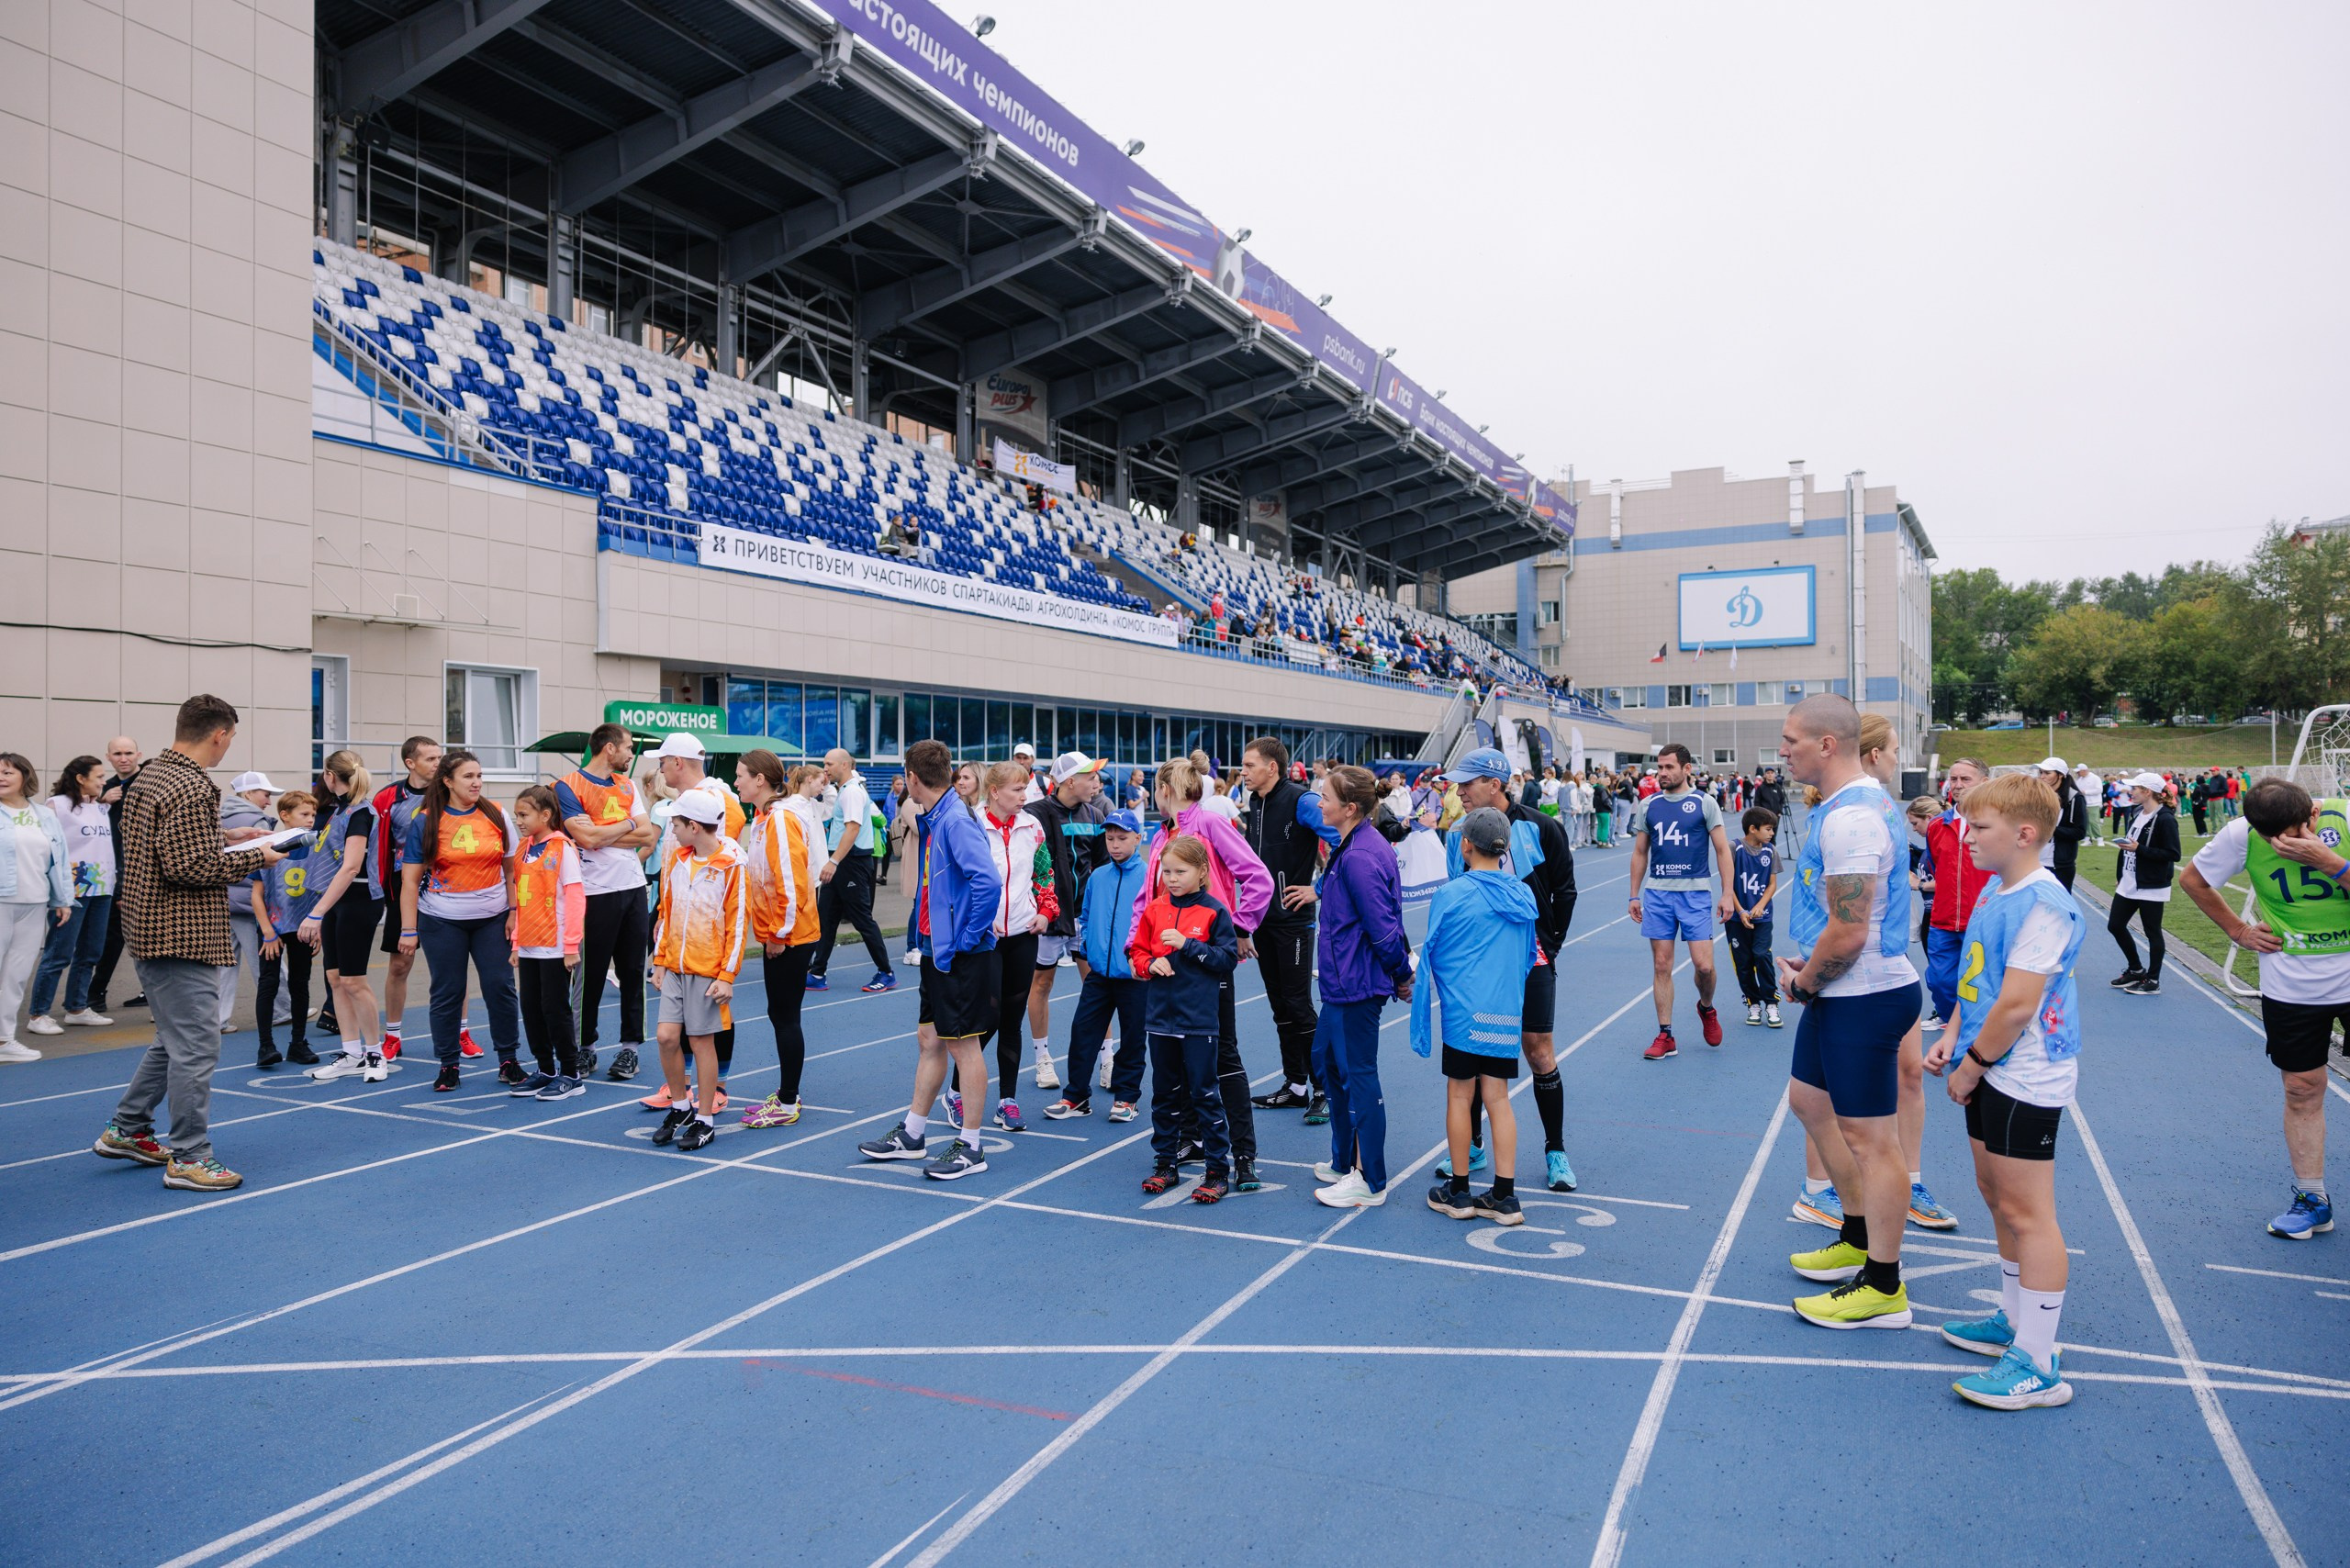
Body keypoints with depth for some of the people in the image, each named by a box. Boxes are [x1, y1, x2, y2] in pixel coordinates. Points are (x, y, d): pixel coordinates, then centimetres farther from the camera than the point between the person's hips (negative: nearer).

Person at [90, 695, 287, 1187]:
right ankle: (189, 1157, 3)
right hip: (185, 937, -11)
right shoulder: (191, 790, -19)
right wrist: (254, 858, -12)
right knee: (195, 1046, -3)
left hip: (149, 928, 11)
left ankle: (127, 1130, 32)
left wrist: (229, 846, 15)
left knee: (174, 1037, 22)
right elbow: (190, 867, -24)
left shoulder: (146, 778, 12)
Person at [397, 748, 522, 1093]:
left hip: (493, 918, 1)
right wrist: (409, 930, -8)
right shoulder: (425, 822, -4)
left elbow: (510, 867, 7)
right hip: (442, 922, -1)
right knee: (447, 993, 5)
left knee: (500, 986, 0)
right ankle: (448, 1065, 17)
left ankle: (508, 1060, 12)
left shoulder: (496, 815, 1)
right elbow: (410, 880, -4)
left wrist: (514, 911, 0)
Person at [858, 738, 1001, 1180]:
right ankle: (912, 1135, 29)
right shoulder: (931, 822, 11)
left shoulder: (956, 822, -20)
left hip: (962, 957, -9)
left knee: (962, 1043, 0)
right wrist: (924, 933, 16)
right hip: (936, 950, 9)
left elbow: (988, 881, -31)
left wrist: (969, 937, -22)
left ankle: (970, 1148, 11)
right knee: (929, 1040, 17)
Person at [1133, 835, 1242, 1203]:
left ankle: (1218, 1170, 10)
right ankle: (1164, 1164, 26)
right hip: (1160, 1017, 5)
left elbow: (1228, 958, -9)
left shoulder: (1214, 911, -6)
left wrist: (1187, 944, -17)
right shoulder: (1154, 909, 5)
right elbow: (1138, 951, 12)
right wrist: (1150, 964, -9)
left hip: (1199, 1020, -4)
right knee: (1163, 1093, 14)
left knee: (1204, 1093, 1)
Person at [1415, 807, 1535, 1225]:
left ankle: (1458, 1191, 17)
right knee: (1497, 1097, 9)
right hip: (1507, 1010, 4)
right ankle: (1504, 1197, 10)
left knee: (1459, 1095, 7)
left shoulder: (1451, 894, -10)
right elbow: (1529, 954, 14)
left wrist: (1424, 990, 17)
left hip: (1463, 1008, -4)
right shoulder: (1523, 895, 3)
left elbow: (1432, 952, -1)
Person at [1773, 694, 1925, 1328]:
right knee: (1809, 1100, 22)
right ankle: (1858, 1239, 37)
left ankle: (1884, 1290, 14)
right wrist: (1806, 967, 12)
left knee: (1870, 1139, 0)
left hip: (1863, 998, -11)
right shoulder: (1863, 800, 10)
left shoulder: (1850, 818, -24)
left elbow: (1849, 932, -26)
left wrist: (1804, 983, -9)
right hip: (1842, 992, 11)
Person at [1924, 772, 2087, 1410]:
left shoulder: (2043, 904, -22)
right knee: (1997, 1196, 20)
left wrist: (1971, 1065, -15)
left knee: (2027, 1213, -4)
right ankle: (2015, 1322, 36)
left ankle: (2039, 1368, 5)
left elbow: (2017, 1004, -24)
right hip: (1993, 1073, 10)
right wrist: (1953, 1036, 8)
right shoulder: (1996, 889, 9)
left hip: (2026, 1079, -10)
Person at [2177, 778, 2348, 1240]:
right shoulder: (2242, 835, -12)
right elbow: (2191, 878, 6)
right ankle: (2311, 1199, 20)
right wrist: (2239, 930, 4)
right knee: (2302, 1090, 8)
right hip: (2292, 987, 1)